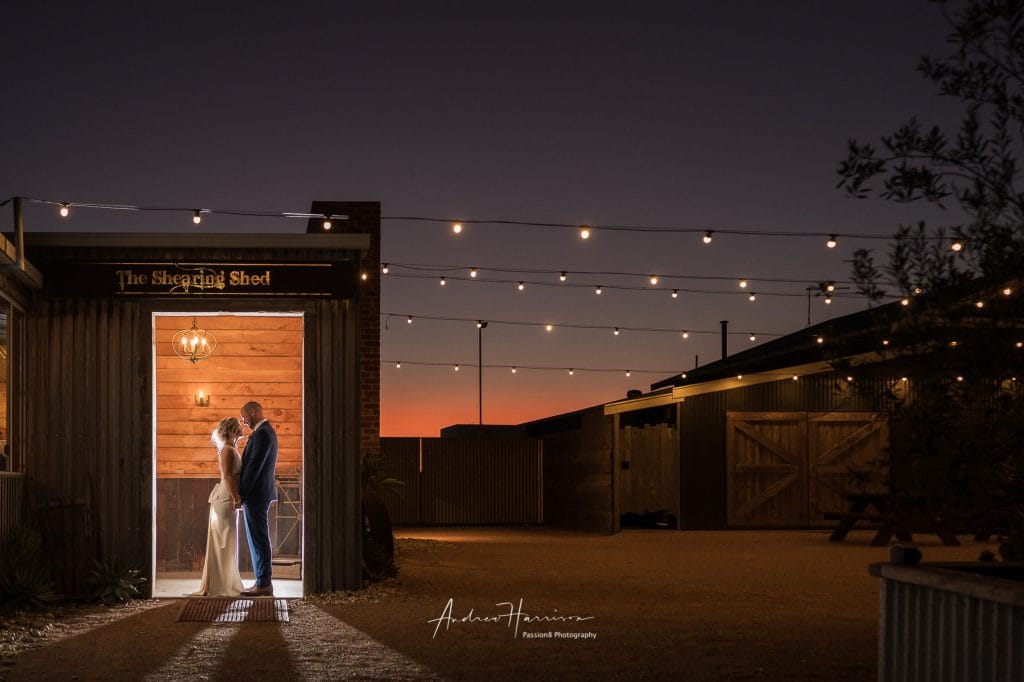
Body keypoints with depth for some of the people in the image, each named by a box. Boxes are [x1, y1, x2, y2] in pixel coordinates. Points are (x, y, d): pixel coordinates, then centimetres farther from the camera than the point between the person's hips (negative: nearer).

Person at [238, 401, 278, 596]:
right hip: (259, 495, 10)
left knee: (259, 539, -7)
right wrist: (244, 494, 16)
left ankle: (263, 584, -5)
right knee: (258, 539, 12)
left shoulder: (262, 433, -16)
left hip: (256, 494, -10)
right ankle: (263, 582, 16)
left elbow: (254, 465, -20)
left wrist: (242, 494, -16)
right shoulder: (265, 432, 17)